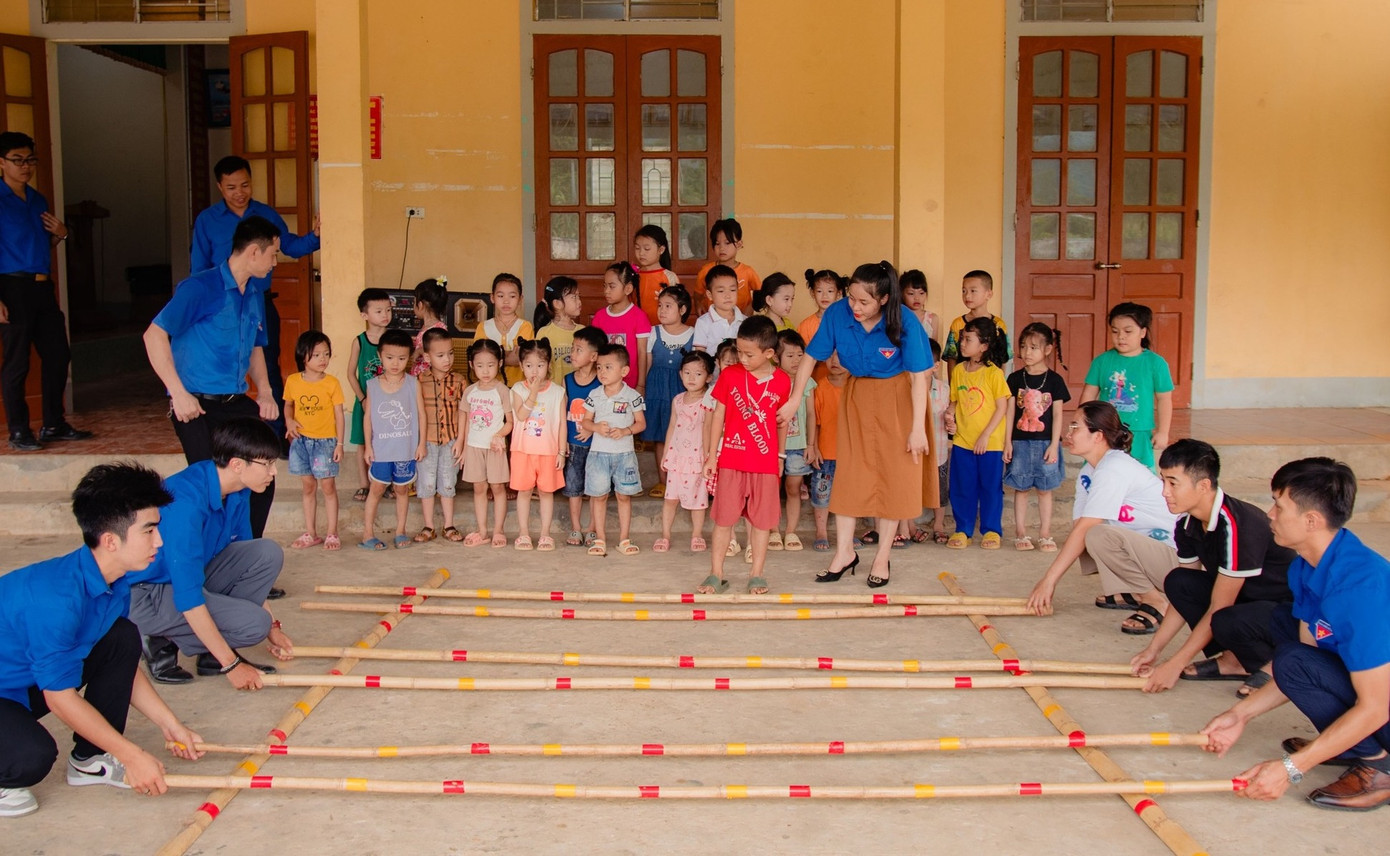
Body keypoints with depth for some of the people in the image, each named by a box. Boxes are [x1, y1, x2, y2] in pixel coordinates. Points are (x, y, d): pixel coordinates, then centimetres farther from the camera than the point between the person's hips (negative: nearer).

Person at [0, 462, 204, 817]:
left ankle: (89, 760, 10)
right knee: (32, 755, -36)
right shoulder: (56, 596, -33)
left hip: (30, 682, 9)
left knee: (123, 639, -2)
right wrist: (132, 755, -20)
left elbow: (126, 665, 9)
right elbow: (61, 697, -26)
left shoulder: (115, 582, -6)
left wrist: (170, 724, 6)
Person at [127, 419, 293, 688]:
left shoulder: (238, 492, -4)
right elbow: (188, 597, -30)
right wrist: (231, 665, -26)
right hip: (146, 595, -9)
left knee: (269, 554, -9)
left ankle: (214, 652, 0)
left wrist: (272, 626, 11)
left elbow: (245, 562, 12)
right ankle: (165, 643, -1)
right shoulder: (186, 501, -30)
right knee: (254, 624, -23)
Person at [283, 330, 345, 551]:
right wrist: (289, 421, -6)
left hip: (325, 441, -3)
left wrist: (339, 444, -7)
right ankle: (310, 534, 20)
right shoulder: (293, 381, -1)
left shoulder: (332, 383, -7)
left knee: (328, 487, 1)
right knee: (308, 487, 11)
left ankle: (332, 533, 11)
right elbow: (288, 405, 15)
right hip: (301, 441, 3)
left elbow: (339, 415, -4)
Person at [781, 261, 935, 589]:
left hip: (898, 397, -2)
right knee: (848, 471, 3)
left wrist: (918, 428, -20)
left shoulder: (905, 322, -26)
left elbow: (918, 377, -20)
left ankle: (883, 556, 13)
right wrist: (795, 400, -13)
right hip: (857, 394, 3)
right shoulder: (837, 314, -20)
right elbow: (811, 357, -8)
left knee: (894, 475, 1)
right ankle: (844, 552, 14)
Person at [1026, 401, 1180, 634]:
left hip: (1174, 556, -9)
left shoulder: (1114, 469, -21)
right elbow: (1077, 526, 3)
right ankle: (1132, 593, 12)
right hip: (1143, 548, 9)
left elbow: (1083, 530, -24)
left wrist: (1049, 580, -21)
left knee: (1100, 535, -30)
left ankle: (1156, 602, -12)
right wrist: (1048, 580, -6)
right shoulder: (1088, 472, 8)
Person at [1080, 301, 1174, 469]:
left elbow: (1164, 399, 0)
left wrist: (1162, 431, -1)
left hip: (1139, 436, -2)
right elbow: (1089, 395, 6)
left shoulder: (1156, 363, -4)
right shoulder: (1102, 361, 1)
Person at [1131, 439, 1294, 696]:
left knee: (1227, 622, -35)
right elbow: (1184, 592, 7)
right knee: (1177, 581, -9)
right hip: (1244, 598, 8)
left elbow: (1218, 608, -26)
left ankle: (1271, 664, -3)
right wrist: (1153, 649, 3)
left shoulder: (1237, 526, -30)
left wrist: (1174, 665, -21)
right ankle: (1233, 660, 0)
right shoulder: (1187, 524, -4)